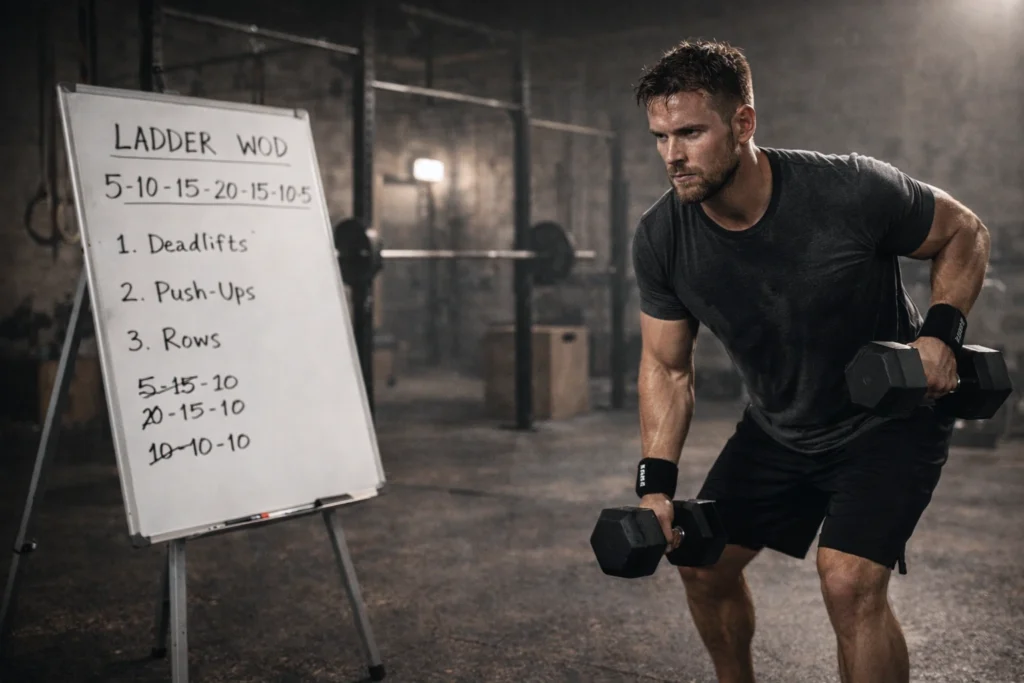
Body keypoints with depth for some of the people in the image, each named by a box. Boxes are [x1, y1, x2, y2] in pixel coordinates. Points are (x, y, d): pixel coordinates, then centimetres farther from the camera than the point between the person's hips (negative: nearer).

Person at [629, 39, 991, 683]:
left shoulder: (851, 191, -29)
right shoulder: (661, 239, -18)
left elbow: (965, 232, -9)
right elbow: (667, 366, -5)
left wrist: (941, 332, -25)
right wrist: (657, 483, -12)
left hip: (888, 418, -4)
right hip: (777, 429, 5)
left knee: (849, 581, -20)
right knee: (704, 562, 6)